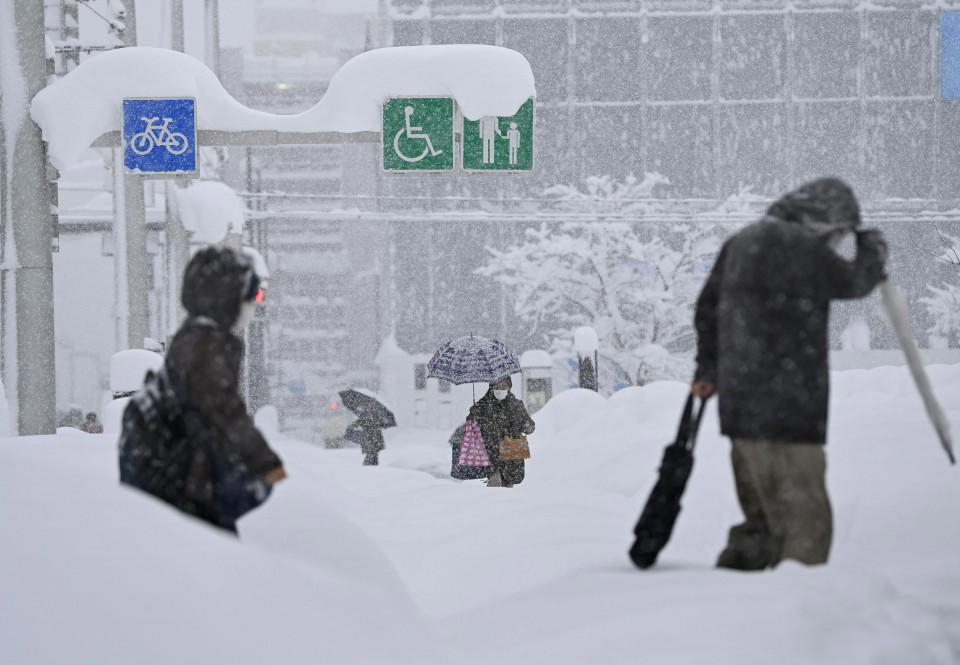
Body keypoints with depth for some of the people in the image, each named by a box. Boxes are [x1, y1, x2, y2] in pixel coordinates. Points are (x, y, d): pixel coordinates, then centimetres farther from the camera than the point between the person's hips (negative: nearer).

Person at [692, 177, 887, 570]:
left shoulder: (739, 244, 12)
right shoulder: (805, 250, -13)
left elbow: (707, 308, 23)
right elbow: (856, 281, 4)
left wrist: (707, 371, 35)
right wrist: (873, 247, 25)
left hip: (740, 407, 9)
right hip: (787, 414, -9)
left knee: (764, 521, 18)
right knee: (805, 525, -5)